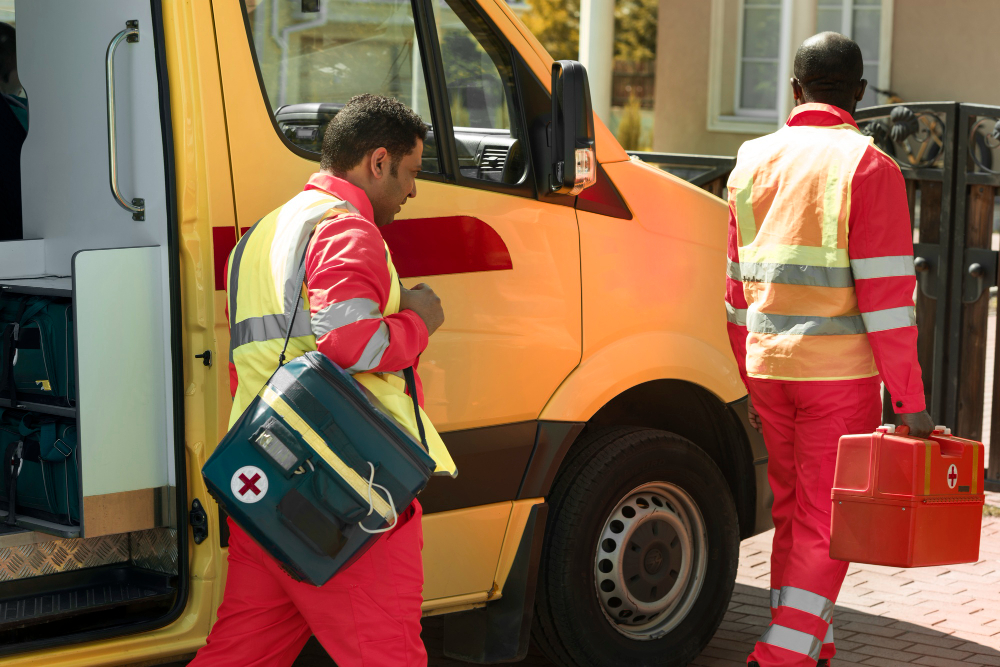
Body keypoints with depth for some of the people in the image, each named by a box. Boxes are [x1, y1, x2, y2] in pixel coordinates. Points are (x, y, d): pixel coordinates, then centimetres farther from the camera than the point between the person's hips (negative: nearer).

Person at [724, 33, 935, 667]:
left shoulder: (754, 161, 10)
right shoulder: (868, 165, -8)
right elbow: (886, 294, -13)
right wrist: (910, 399, -10)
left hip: (768, 367, 5)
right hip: (840, 372, -5)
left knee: (792, 512, 16)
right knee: (826, 520, 2)